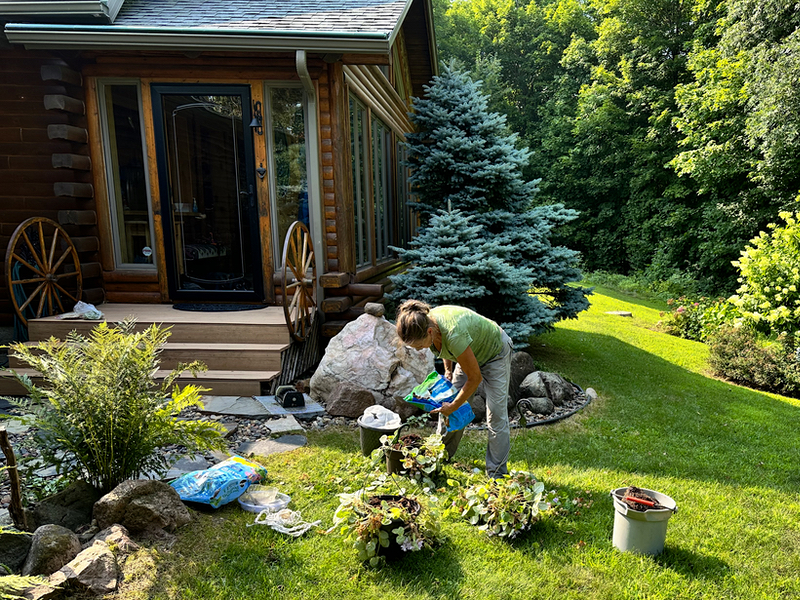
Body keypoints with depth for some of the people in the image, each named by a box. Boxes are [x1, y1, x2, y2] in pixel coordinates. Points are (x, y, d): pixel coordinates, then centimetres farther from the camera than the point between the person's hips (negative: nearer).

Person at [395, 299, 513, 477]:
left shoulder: (454, 335, -45)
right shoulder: (425, 322, -24)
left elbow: (475, 378, -29)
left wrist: (453, 406, -18)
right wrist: (448, 370, -1)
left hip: (495, 351, -7)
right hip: (471, 351, 7)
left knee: (496, 414, -8)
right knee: (446, 404, 6)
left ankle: (497, 473, 7)